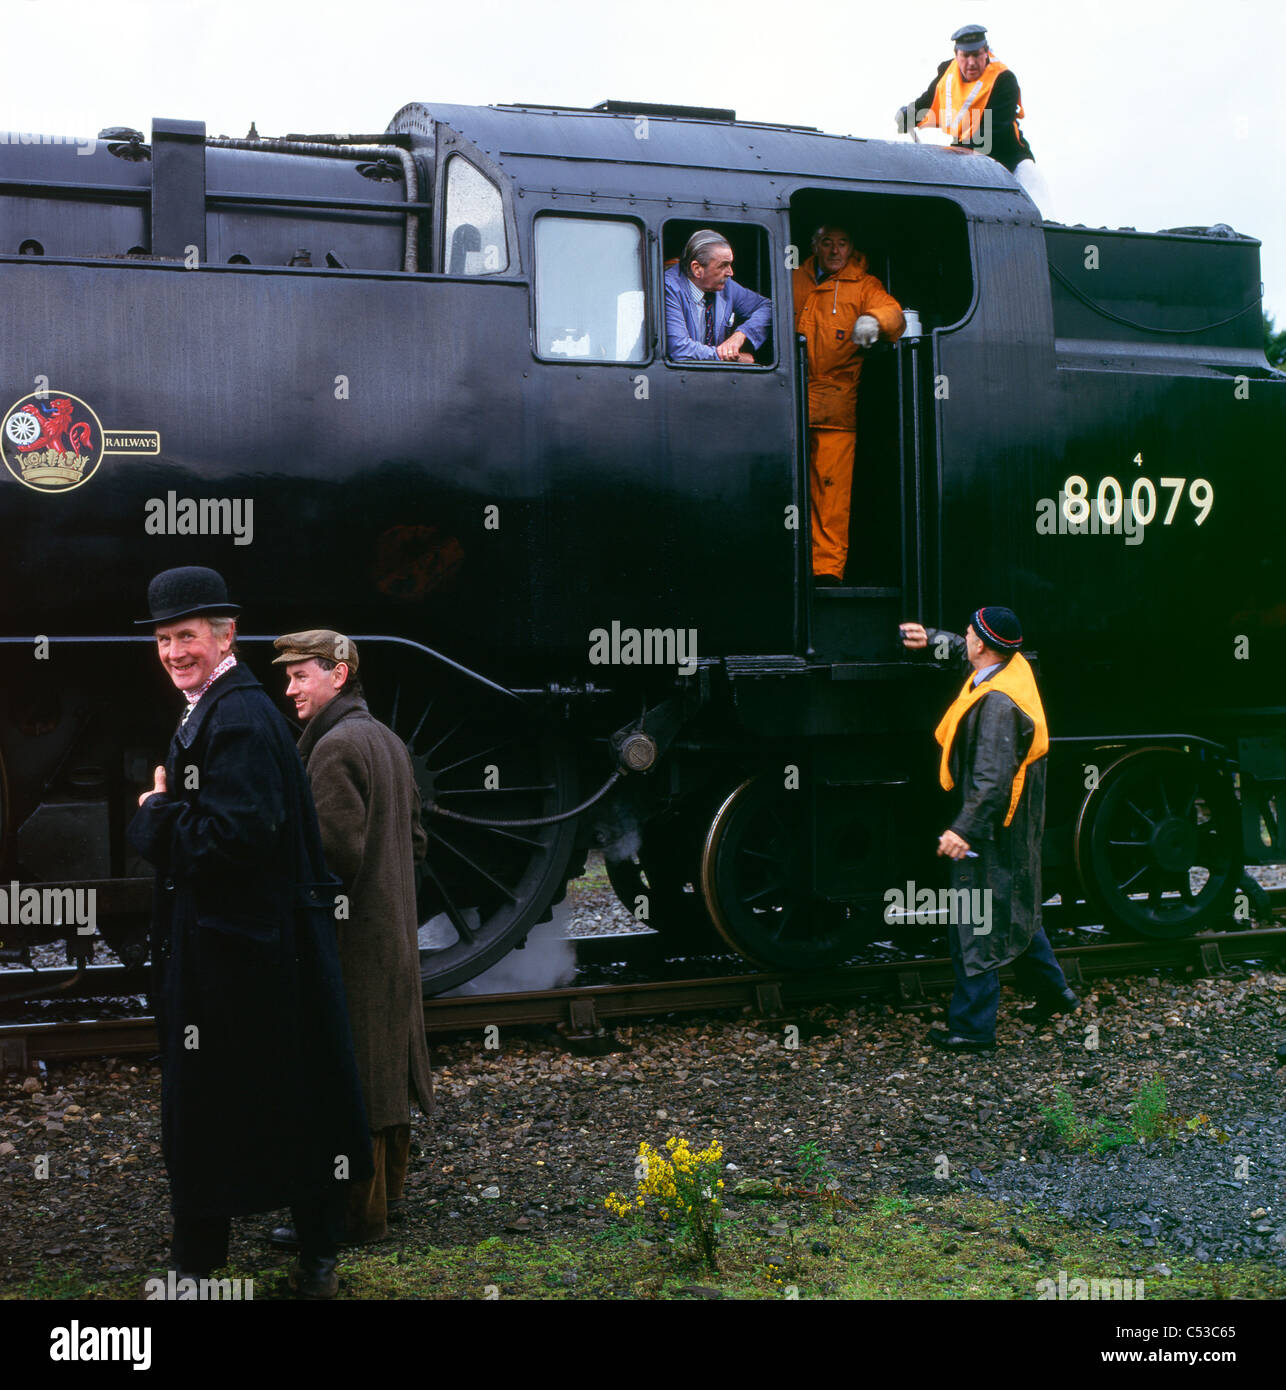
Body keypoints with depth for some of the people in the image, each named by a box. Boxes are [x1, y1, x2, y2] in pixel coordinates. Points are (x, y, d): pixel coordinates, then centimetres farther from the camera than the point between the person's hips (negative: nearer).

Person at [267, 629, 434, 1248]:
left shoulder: (335, 747, -17)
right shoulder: (388, 739, 13)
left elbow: (338, 851, -23)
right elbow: (415, 839, 17)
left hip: (349, 942, -10)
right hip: (393, 932, 10)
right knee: (385, 1067, 19)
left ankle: (352, 1216, 4)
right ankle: (386, 1189, 31)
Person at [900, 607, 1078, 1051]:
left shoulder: (998, 702, -27)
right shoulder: (1014, 666, 2)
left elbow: (992, 779, -32)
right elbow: (962, 650, 29)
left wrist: (965, 829, -37)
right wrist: (930, 638, 22)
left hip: (992, 831, -10)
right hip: (1015, 827, 10)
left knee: (974, 924, -2)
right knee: (1014, 912, 25)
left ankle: (972, 1028, 5)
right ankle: (1053, 992, 38)